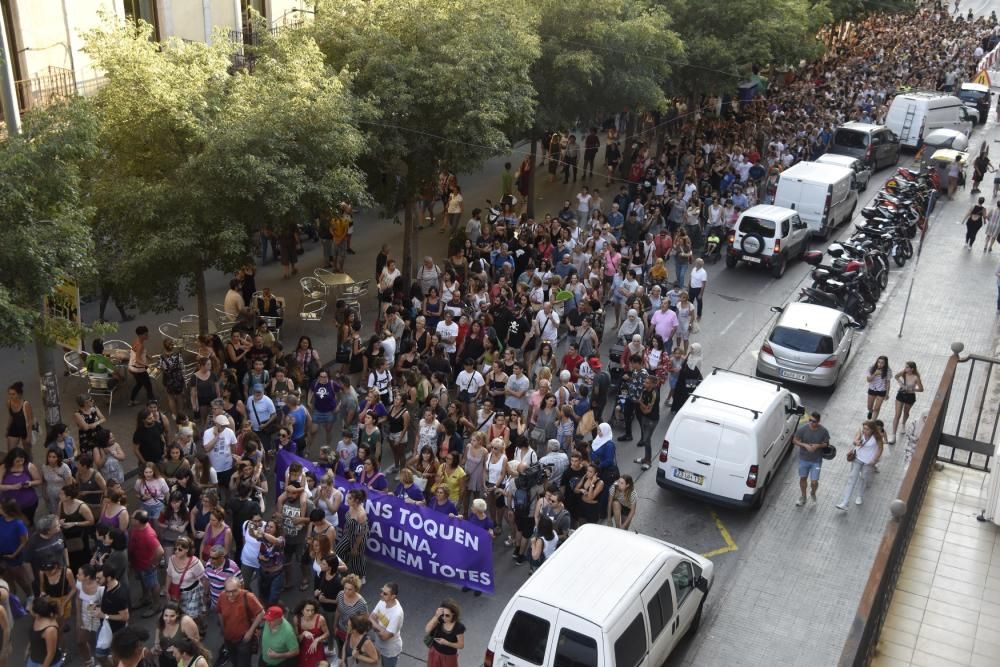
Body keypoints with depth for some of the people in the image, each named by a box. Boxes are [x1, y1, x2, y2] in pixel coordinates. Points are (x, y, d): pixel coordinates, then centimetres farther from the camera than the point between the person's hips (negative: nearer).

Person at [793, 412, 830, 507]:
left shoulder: (824, 431, -14)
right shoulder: (802, 429, -15)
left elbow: (826, 444, -1)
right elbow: (795, 441, -7)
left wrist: (818, 446, -22)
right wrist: (805, 445, -23)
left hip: (816, 461, -1)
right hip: (804, 459, 1)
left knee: (814, 482, -3)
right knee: (803, 478, 16)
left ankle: (813, 493, 32)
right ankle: (803, 497, 39)